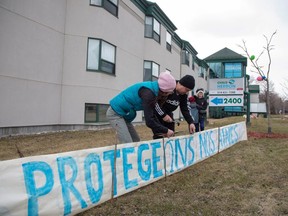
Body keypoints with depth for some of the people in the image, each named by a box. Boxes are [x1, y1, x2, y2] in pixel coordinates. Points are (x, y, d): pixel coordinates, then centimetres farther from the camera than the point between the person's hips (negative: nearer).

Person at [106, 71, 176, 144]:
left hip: (123, 114, 10)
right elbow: (149, 121, -27)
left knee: (136, 141, 10)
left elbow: (152, 117, 7)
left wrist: (163, 131, 1)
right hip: (116, 113, -10)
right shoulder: (148, 92, -26)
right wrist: (166, 131, -16)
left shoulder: (152, 90, 2)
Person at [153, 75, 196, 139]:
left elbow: (184, 109, 1)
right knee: (159, 136, -13)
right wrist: (163, 115, -25)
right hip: (157, 113, -7)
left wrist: (190, 122, -9)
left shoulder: (183, 95, -5)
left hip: (168, 113, 7)